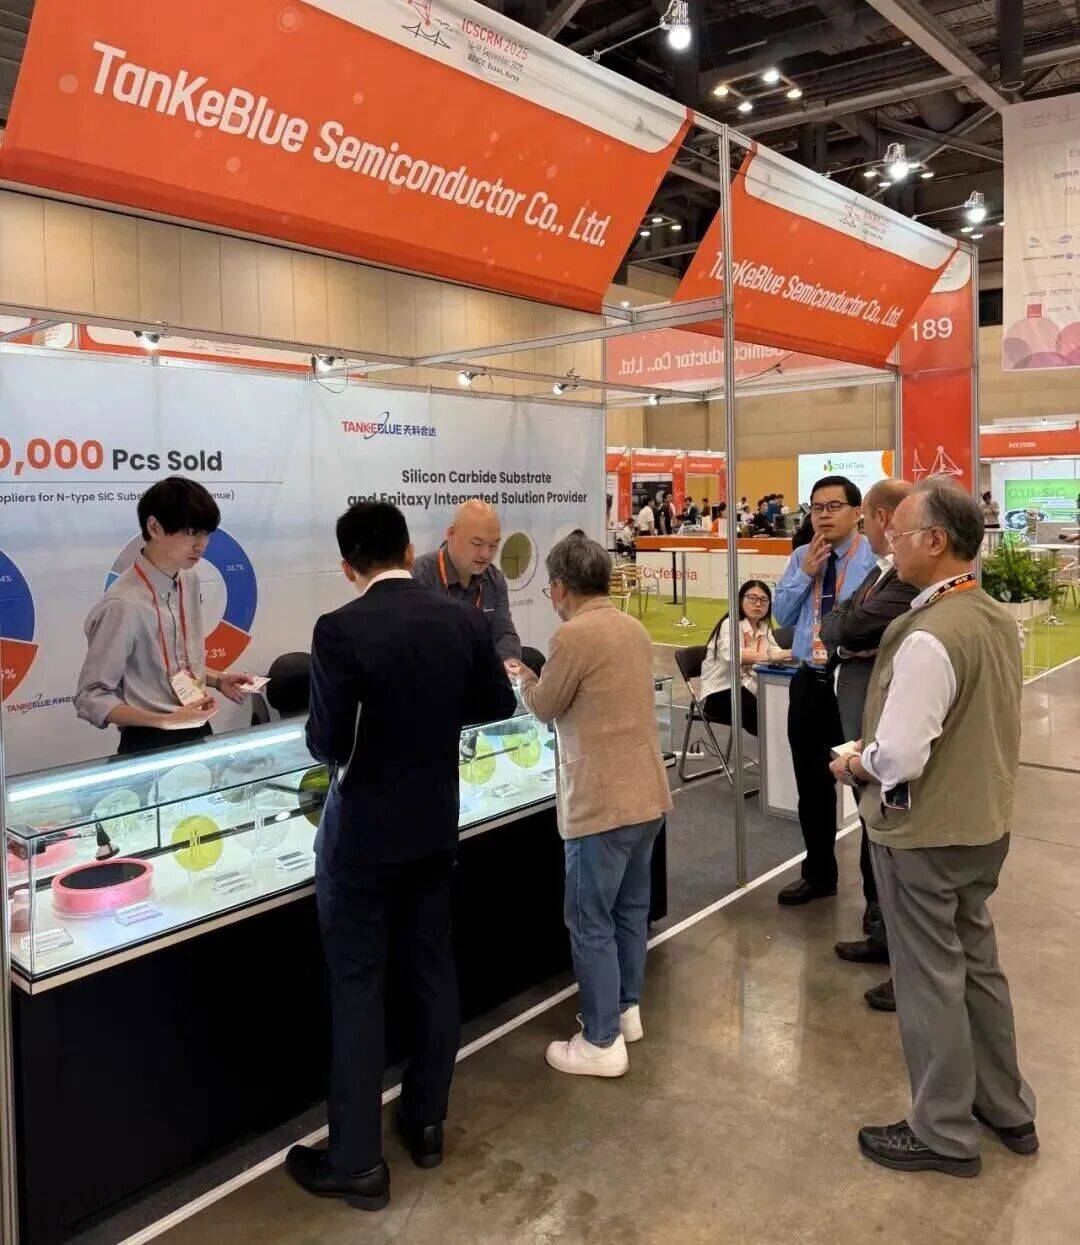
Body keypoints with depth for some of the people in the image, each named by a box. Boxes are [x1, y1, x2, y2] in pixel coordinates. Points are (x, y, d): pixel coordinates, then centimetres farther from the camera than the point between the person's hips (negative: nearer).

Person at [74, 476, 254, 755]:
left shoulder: (189, 580, 0)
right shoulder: (123, 605, -23)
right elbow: (91, 699, -18)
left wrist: (217, 680, 1)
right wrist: (166, 721, -25)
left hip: (199, 733, 7)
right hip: (150, 747, -7)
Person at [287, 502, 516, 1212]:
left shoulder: (340, 631, -20)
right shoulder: (465, 620, -5)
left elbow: (328, 742, -20)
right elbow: (498, 703, 7)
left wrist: (341, 750, 2)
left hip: (363, 834, -5)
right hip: (436, 826, 5)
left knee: (357, 992, 6)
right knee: (433, 971, 17)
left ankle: (358, 1163, 18)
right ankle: (427, 1124, 34)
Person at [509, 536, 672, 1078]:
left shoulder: (573, 636, -18)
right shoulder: (634, 628, 8)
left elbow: (545, 707, -5)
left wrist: (523, 677, 15)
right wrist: (543, 681, 23)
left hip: (602, 804, -9)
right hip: (648, 794, 9)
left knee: (591, 923, 4)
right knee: (632, 908, 21)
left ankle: (602, 1043, 13)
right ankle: (627, 1008, 36)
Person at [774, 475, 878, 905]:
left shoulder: (875, 557, -13)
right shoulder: (801, 558, 9)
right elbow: (782, 615, 6)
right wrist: (806, 573, -5)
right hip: (809, 683, 7)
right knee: (811, 786, 18)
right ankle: (818, 874, 38)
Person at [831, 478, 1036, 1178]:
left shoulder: (928, 638, -27)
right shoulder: (1000, 619, 2)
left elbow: (899, 758, -28)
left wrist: (855, 765, -8)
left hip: (925, 835, -9)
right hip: (986, 824, 9)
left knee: (931, 980, 8)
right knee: (978, 962, 23)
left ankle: (945, 1134, 27)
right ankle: (1008, 1110, 40)